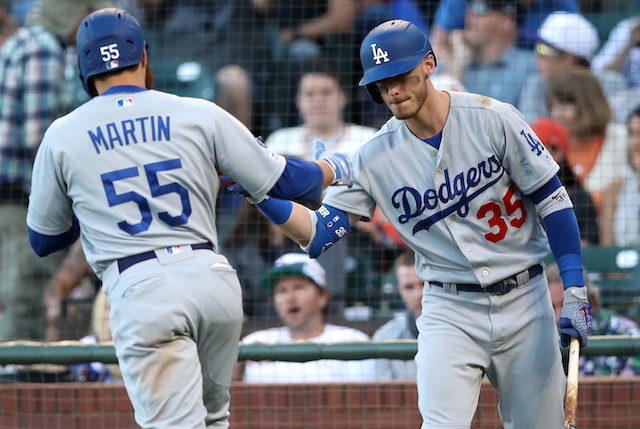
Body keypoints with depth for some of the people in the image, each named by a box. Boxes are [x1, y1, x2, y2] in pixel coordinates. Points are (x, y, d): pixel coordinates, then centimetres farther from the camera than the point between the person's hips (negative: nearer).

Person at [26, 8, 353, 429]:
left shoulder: (62, 137, 7)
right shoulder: (200, 115, 6)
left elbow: (43, 240, 18)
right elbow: (285, 181, 11)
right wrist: (334, 168, 32)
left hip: (139, 288, -3)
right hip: (215, 278, 3)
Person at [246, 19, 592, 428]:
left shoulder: (493, 119, -9)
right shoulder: (375, 157, -2)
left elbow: (552, 199, -4)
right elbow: (318, 233, -4)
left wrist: (575, 292, -10)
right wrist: (260, 193, -20)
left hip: (524, 302, -1)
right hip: (450, 313, 1)